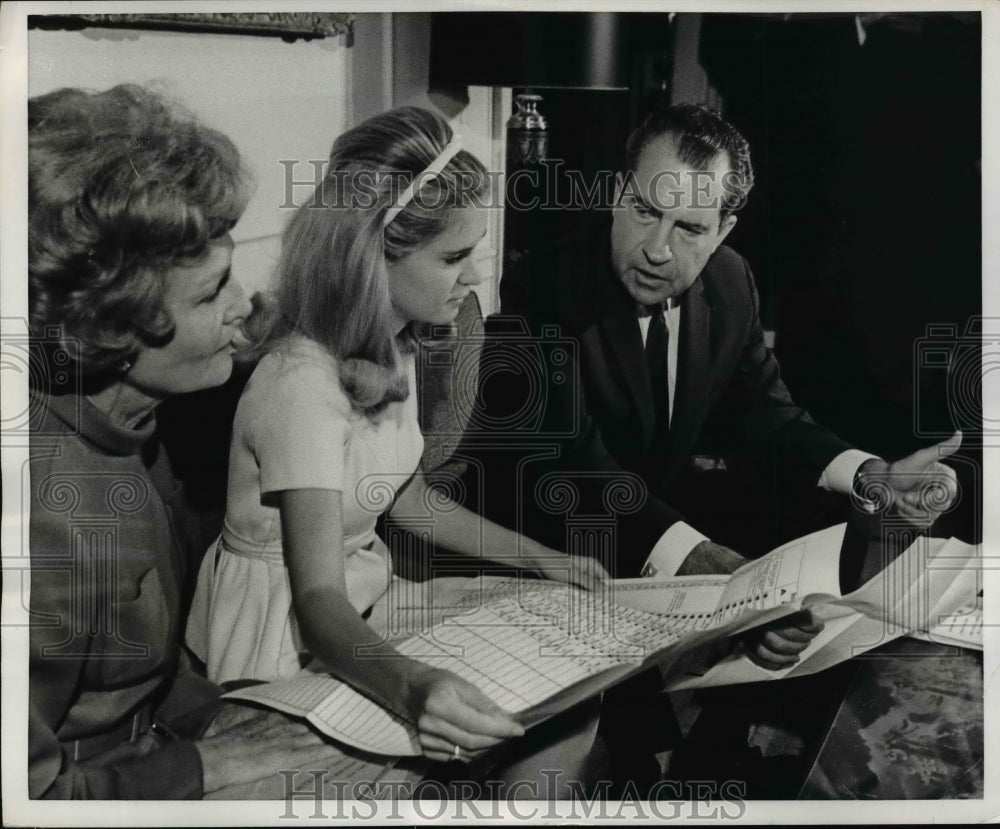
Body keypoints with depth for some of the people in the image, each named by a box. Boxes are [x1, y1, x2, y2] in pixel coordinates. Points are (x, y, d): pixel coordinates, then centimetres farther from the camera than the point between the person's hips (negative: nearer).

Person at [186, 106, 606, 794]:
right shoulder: (302, 383, -28)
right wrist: (410, 686, -49)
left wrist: (542, 558, 8)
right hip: (288, 641, -8)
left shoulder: (390, 350, 1)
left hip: (366, 596, 9)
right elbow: (317, 599, -30)